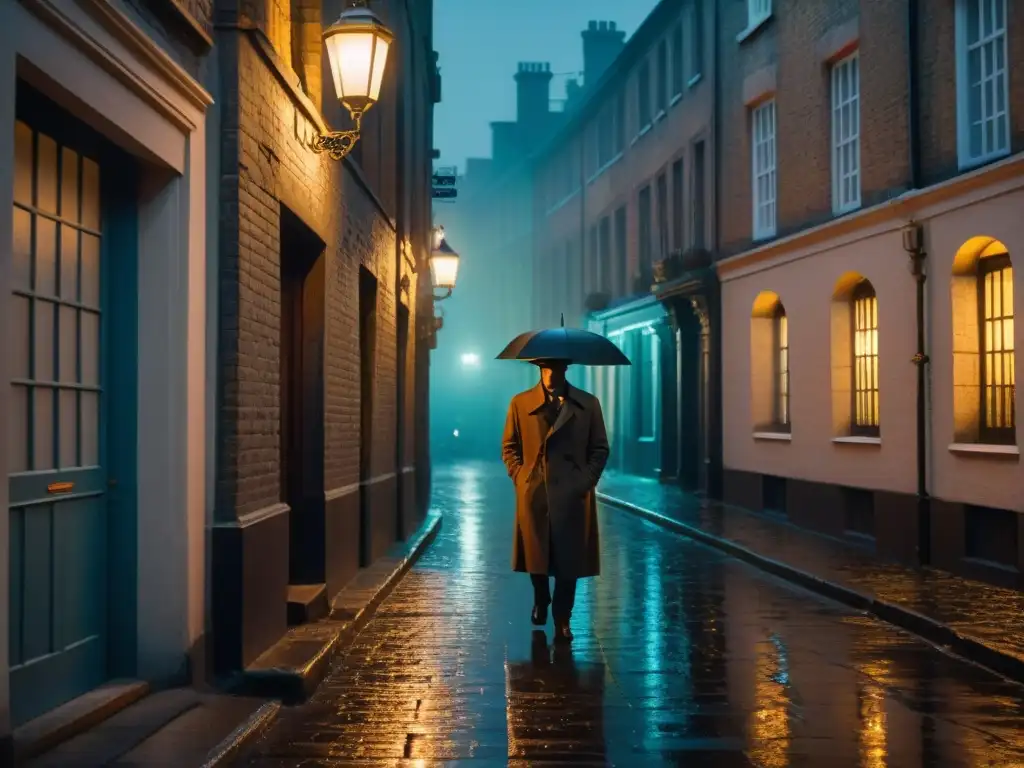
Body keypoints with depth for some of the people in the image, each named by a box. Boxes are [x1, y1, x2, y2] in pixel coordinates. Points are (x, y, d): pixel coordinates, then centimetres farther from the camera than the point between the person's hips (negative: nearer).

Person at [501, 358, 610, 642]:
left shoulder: (588, 404, 6)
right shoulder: (521, 403, 7)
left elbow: (600, 449, 7)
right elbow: (509, 447, 10)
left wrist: (586, 481, -4)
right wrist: (520, 478, -3)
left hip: (572, 496, 0)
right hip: (533, 494, 1)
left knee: (569, 560, 0)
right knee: (535, 555, 10)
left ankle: (562, 619, 12)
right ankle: (540, 601, 36)